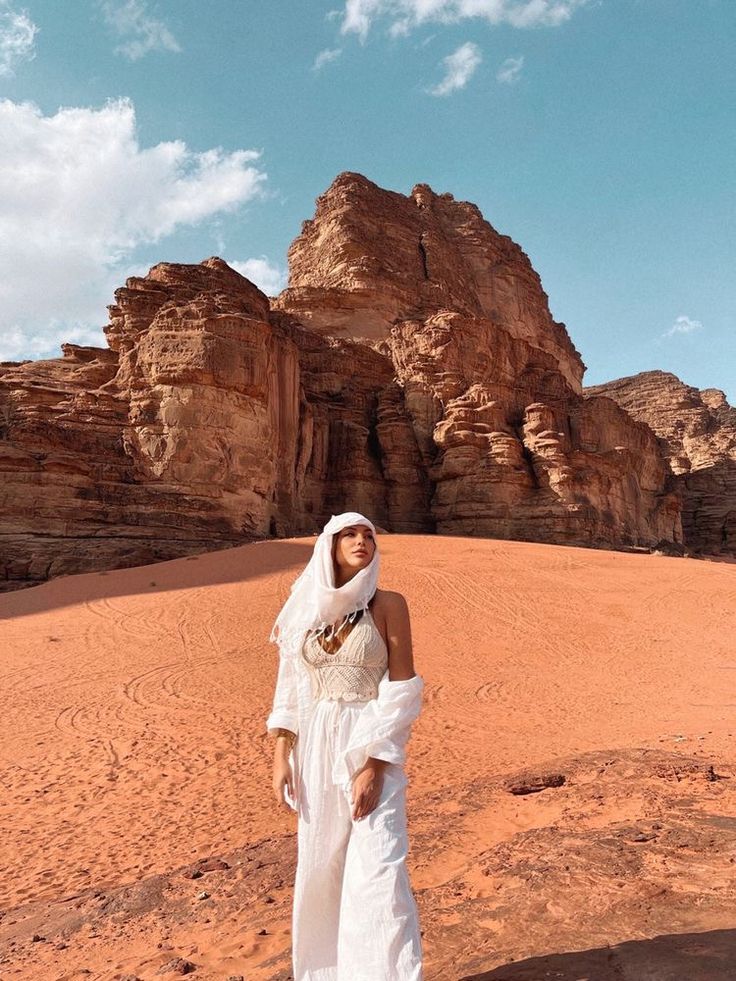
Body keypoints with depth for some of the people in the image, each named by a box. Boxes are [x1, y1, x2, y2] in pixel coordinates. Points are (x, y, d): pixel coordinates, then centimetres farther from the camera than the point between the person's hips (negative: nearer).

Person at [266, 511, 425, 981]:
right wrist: (282, 756, 1)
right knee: (319, 869, 14)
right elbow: (290, 689, 7)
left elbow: (401, 690, -9)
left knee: (378, 872, -6)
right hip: (315, 751, 4)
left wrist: (374, 766, -14)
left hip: (372, 749, -3)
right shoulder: (305, 608, 4)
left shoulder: (388, 604, -7)